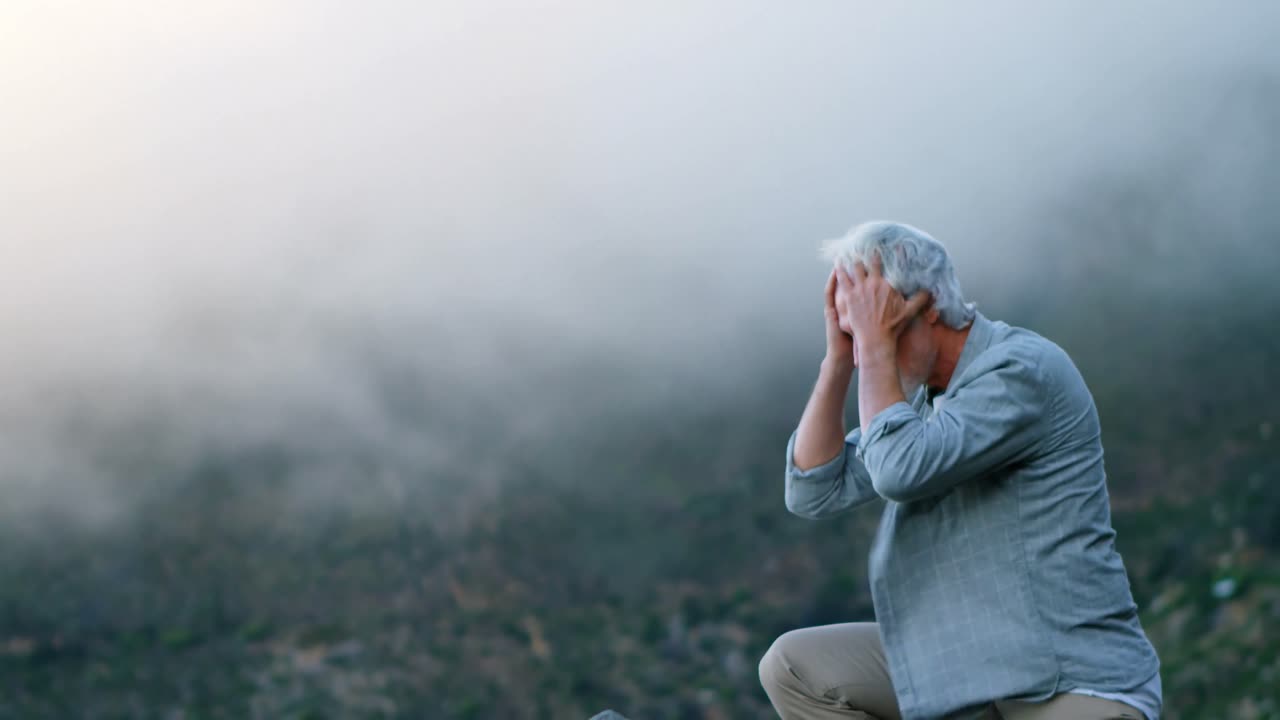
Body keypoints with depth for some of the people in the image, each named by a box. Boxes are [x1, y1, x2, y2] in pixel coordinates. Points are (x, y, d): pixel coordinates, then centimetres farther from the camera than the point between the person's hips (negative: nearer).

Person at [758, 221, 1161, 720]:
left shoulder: (1022, 369, -16)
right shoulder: (924, 392, 10)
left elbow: (900, 471, -26)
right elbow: (814, 492, 5)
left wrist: (876, 345, -15)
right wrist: (839, 357, 0)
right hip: (975, 668, 8)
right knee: (795, 667, -2)